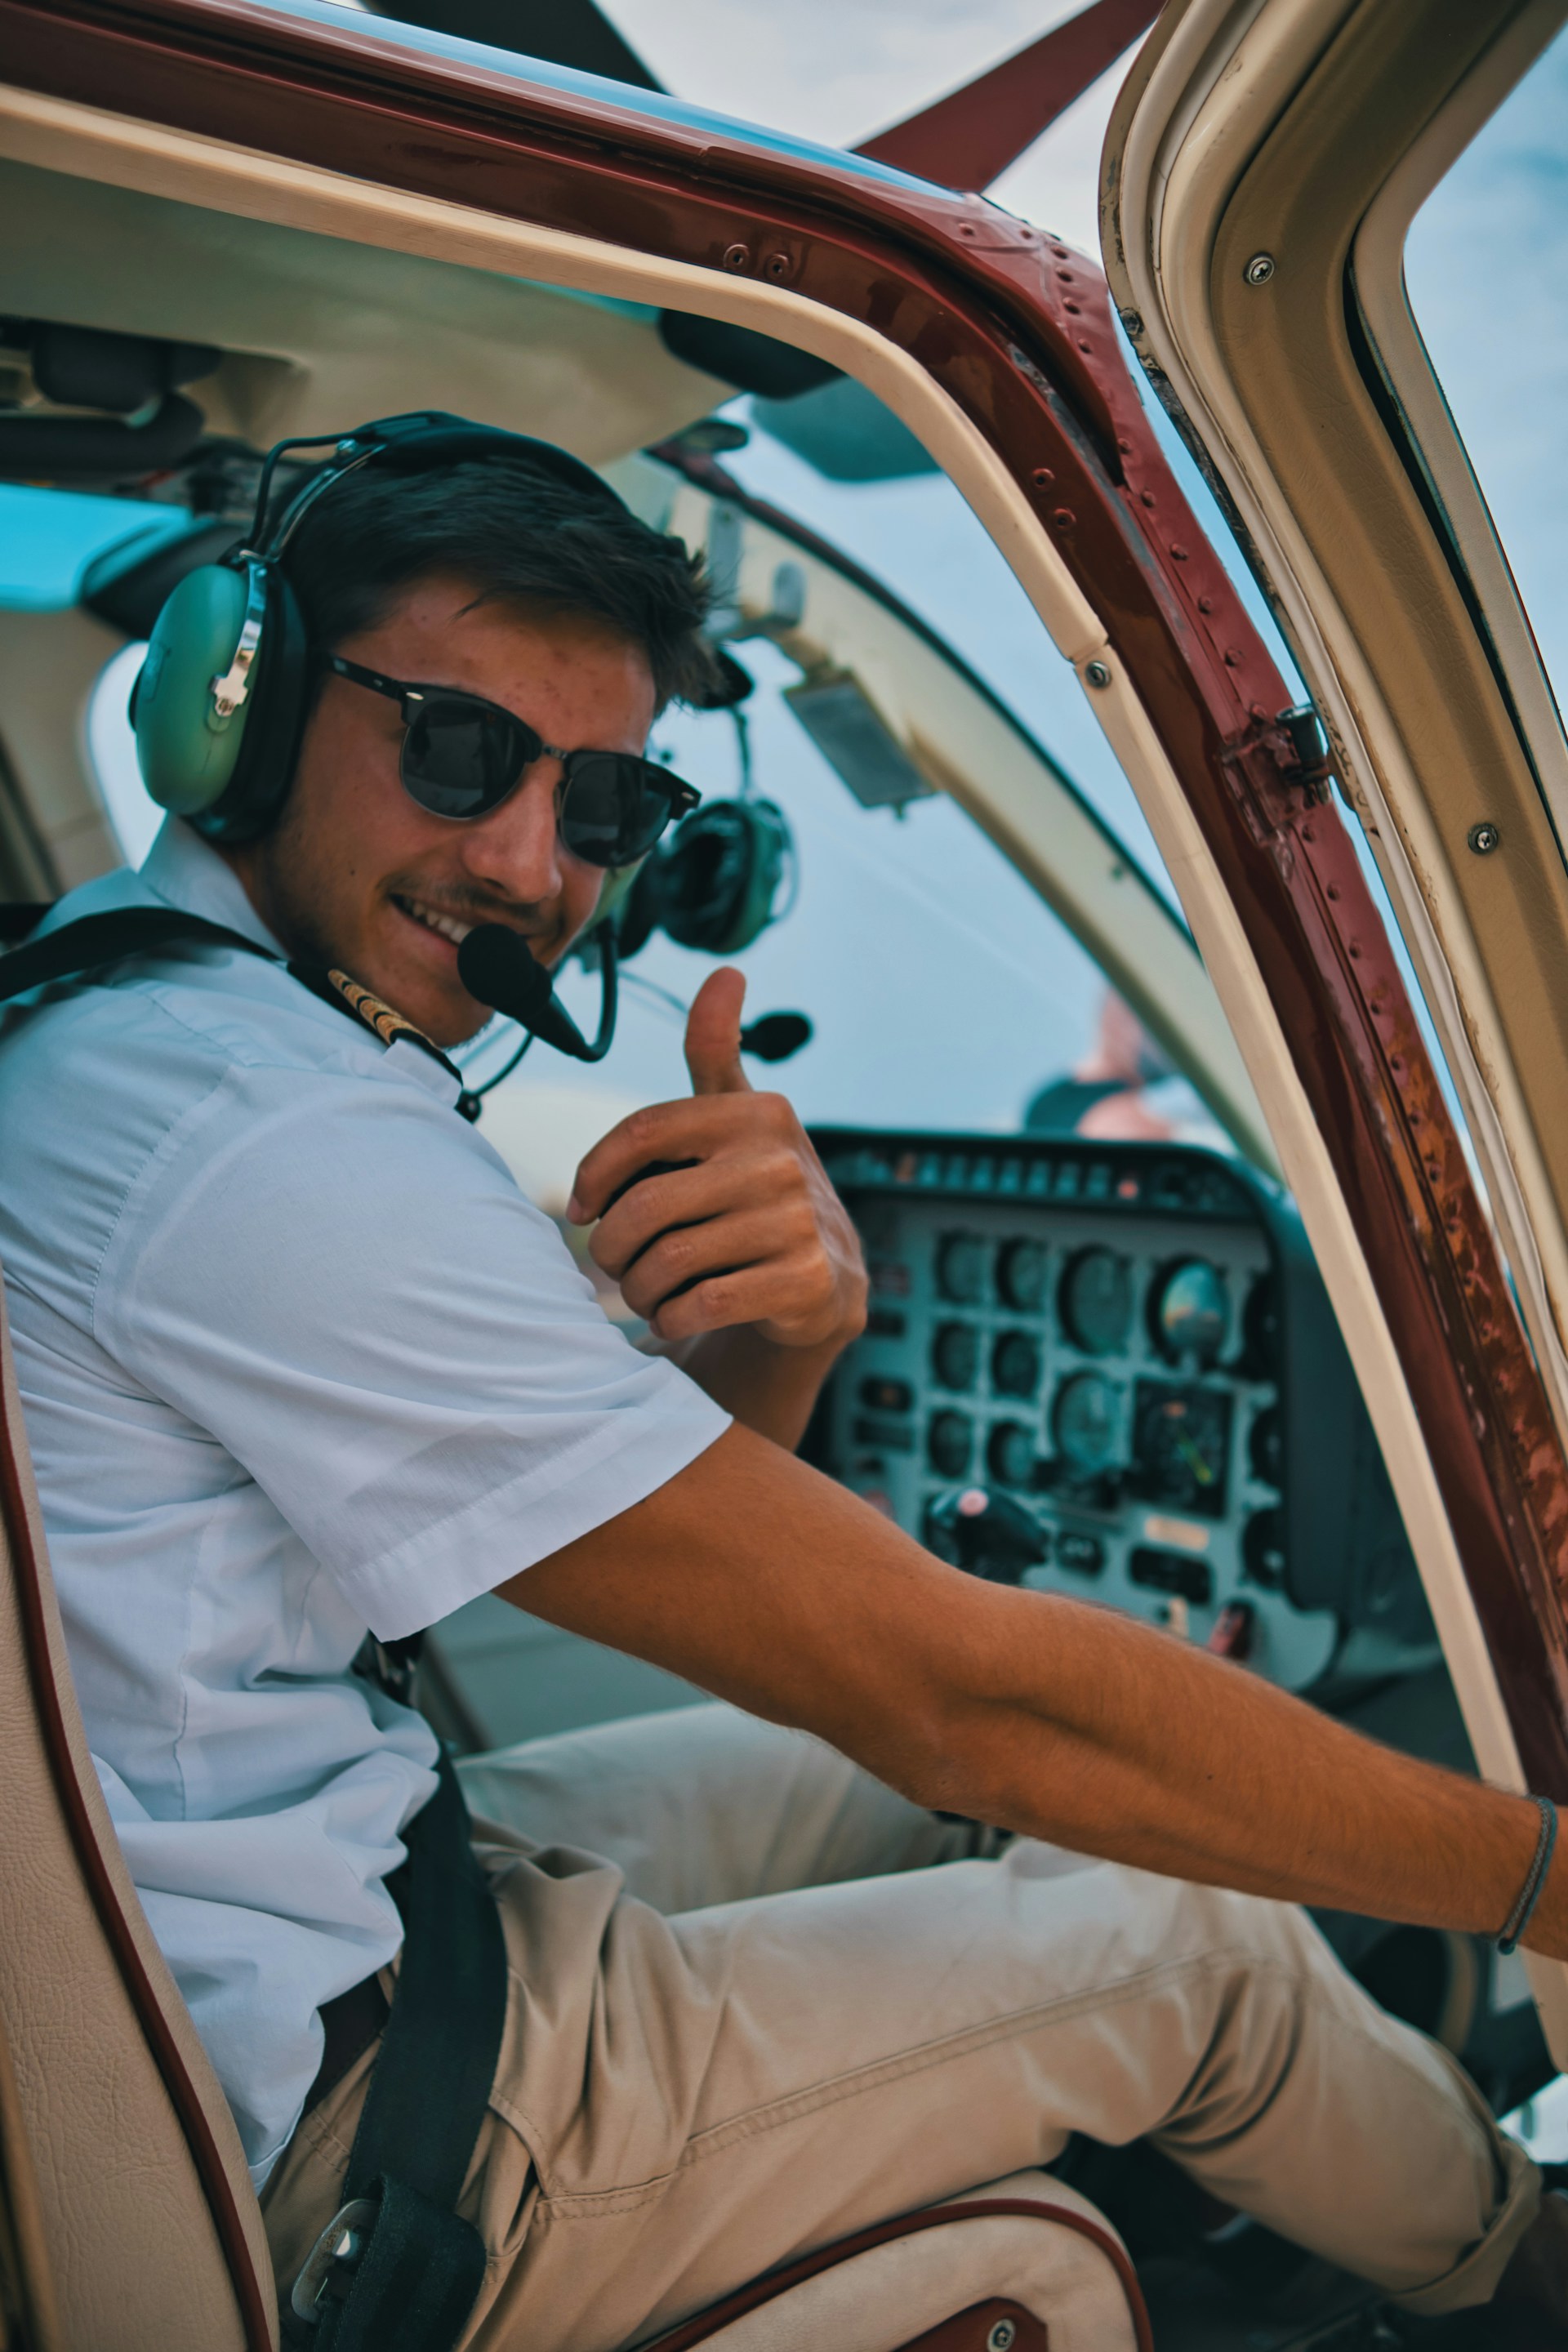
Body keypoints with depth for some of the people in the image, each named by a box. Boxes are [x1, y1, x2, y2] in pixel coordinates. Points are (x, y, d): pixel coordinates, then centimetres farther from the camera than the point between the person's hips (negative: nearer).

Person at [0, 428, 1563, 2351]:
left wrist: (777, 1326, -20)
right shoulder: (273, 1148, -28)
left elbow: (668, 1533, 3)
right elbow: (953, 1684, -26)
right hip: (303, 2154, -8)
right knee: (1193, 1935, 3)